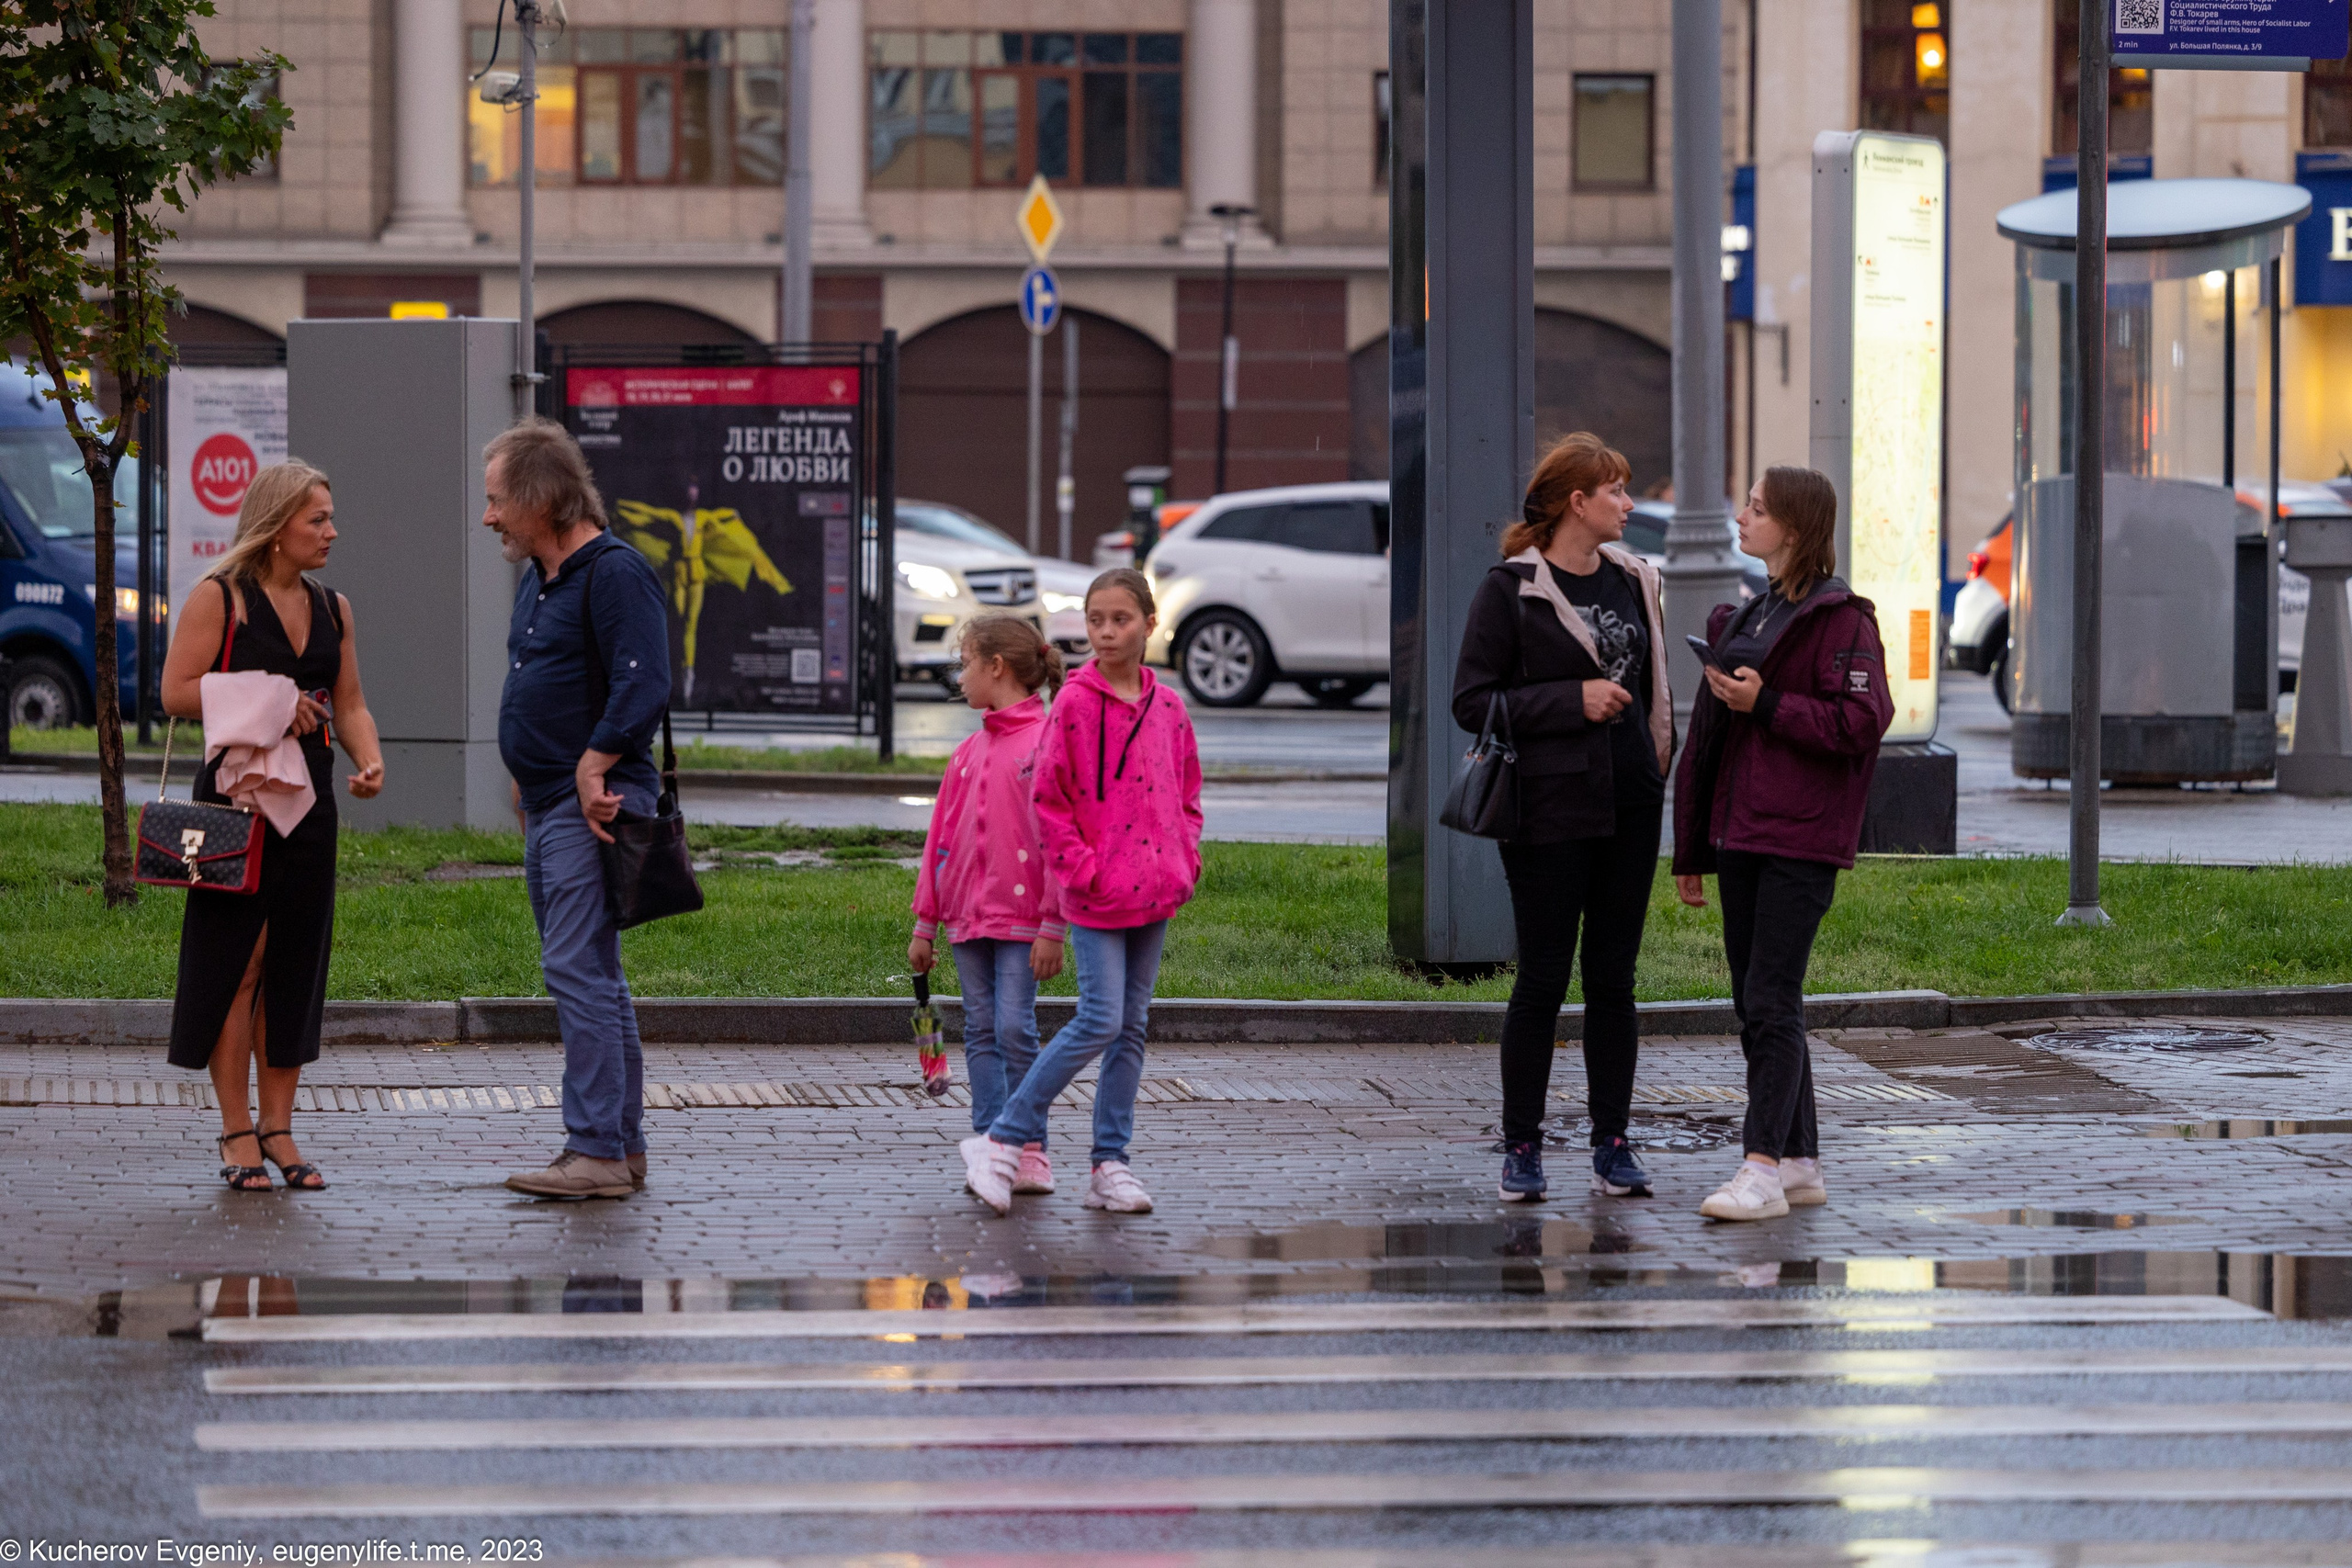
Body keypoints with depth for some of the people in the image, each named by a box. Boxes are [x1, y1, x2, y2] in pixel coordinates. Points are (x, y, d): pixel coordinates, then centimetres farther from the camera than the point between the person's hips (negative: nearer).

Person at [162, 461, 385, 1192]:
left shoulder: (332, 609, 13)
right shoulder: (219, 597, -4)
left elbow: (349, 703, 15)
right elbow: (177, 691, -9)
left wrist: (370, 761, -3)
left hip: (309, 799, 6)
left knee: (295, 965, 6)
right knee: (236, 961, -5)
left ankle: (278, 1129, 11)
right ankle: (236, 1134, -1)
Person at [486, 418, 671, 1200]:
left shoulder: (613, 573, -13)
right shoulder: (539, 577, 18)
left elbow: (643, 688, -22)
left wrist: (594, 768, -22)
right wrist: (527, 780, 20)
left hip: (594, 805, -10)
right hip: (548, 808, 10)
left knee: (578, 971, -14)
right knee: (594, 979, 12)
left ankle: (597, 1150, -16)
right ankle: (623, 1146, 16)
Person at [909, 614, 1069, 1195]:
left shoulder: (1046, 741, -7)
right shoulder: (970, 751, 14)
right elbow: (942, 837, 17)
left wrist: (1052, 927, -15)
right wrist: (925, 924, 16)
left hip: (1022, 917, -7)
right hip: (968, 917, 7)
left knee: (1014, 1029, -10)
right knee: (981, 1032, 5)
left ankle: (1030, 1149, 0)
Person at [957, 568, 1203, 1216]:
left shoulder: (1168, 708, 8)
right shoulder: (1075, 702, -7)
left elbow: (1186, 794, 18)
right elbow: (1047, 799, -5)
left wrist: (1184, 859, 5)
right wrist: (1082, 869, -10)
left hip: (1155, 893, 6)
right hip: (1097, 895, -5)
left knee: (1132, 1027, 8)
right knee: (1101, 1021, -13)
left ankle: (1109, 1165, 13)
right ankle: (1000, 1143, -5)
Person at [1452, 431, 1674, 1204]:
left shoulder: (1632, 580, 12)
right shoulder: (1510, 589, -5)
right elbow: (1472, 701, -8)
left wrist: (1657, 769, 12)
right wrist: (1573, 701, -16)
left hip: (1629, 811, 5)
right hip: (1550, 813, -5)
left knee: (1614, 980, 7)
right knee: (1543, 979, -2)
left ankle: (1612, 1143, 12)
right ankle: (1521, 1147, 6)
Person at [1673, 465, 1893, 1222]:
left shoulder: (1840, 619, -7)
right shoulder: (1745, 618, 17)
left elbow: (1861, 721, -17)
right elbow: (1708, 736, 19)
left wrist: (1764, 706, -16)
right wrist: (1691, 849, 20)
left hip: (1802, 839, -8)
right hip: (1739, 835, 8)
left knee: (1771, 1002, -13)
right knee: (1753, 1003, 9)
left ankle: (1764, 1168, -15)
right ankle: (1800, 1163, 16)